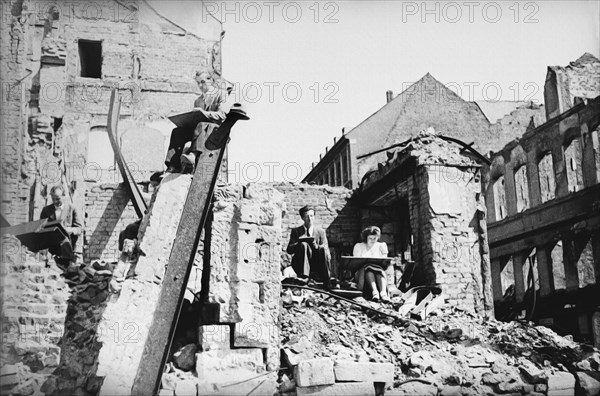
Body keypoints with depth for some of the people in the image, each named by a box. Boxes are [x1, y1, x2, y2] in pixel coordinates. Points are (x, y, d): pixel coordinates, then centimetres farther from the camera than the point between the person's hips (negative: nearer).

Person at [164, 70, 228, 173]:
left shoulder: (221, 94, 10)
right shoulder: (197, 100, 29)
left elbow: (222, 115, -5)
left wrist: (205, 113, -18)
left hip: (216, 127, -5)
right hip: (197, 127, 6)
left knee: (201, 126, -40)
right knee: (178, 130, -23)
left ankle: (192, 155, -63)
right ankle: (174, 165, -35)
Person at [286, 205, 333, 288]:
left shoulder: (321, 231, 14)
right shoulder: (296, 231, 10)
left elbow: (326, 248, 2)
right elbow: (289, 250, 0)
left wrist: (317, 246, -20)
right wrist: (299, 243, -19)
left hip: (316, 264, 1)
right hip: (300, 264, -1)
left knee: (324, 250, -28)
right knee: (303, 245, -28)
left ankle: (327, 282, -29)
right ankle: (303, 276, -37)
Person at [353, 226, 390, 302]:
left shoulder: (381, 246, 16)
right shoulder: (358, 246, 13)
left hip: (378, 272, 1)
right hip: (363, 272, -1)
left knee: (380, 270, -34)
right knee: (368, 267, -35)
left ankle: (383, 292, -59)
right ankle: (374, 291, -58)